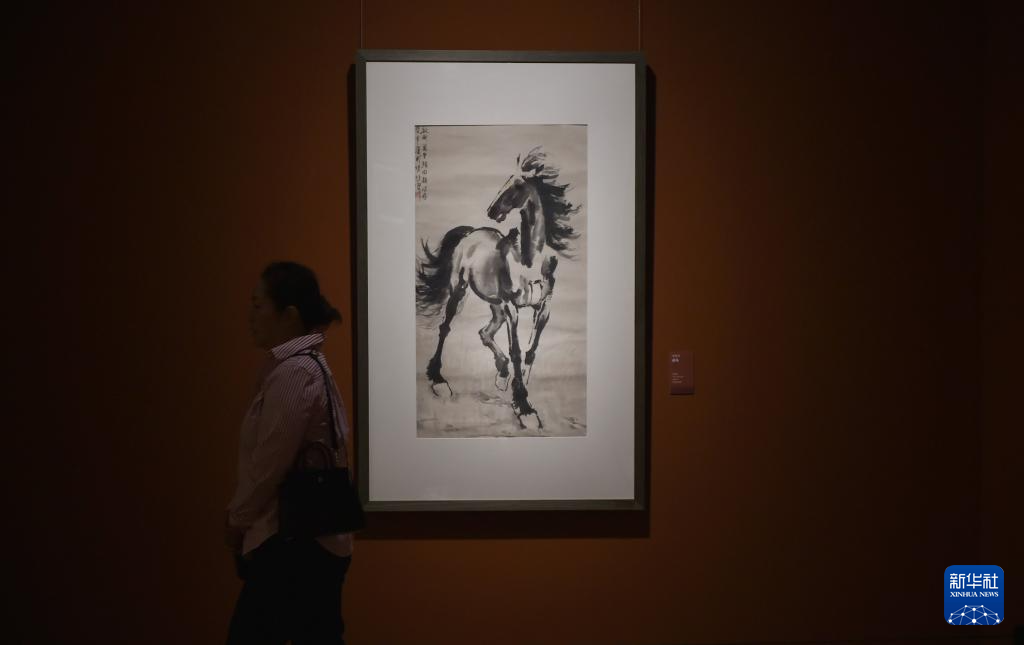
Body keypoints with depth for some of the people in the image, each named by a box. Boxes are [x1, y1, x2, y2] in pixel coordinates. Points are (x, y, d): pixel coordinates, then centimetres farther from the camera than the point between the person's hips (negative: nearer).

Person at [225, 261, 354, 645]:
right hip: (310, 540, 10)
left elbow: (270, 462, -17)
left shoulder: (294, 373, -16)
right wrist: (242, 515, 11)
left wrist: (237, 520, -3)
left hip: (293, 544, -10)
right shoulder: (304, 365, 15)